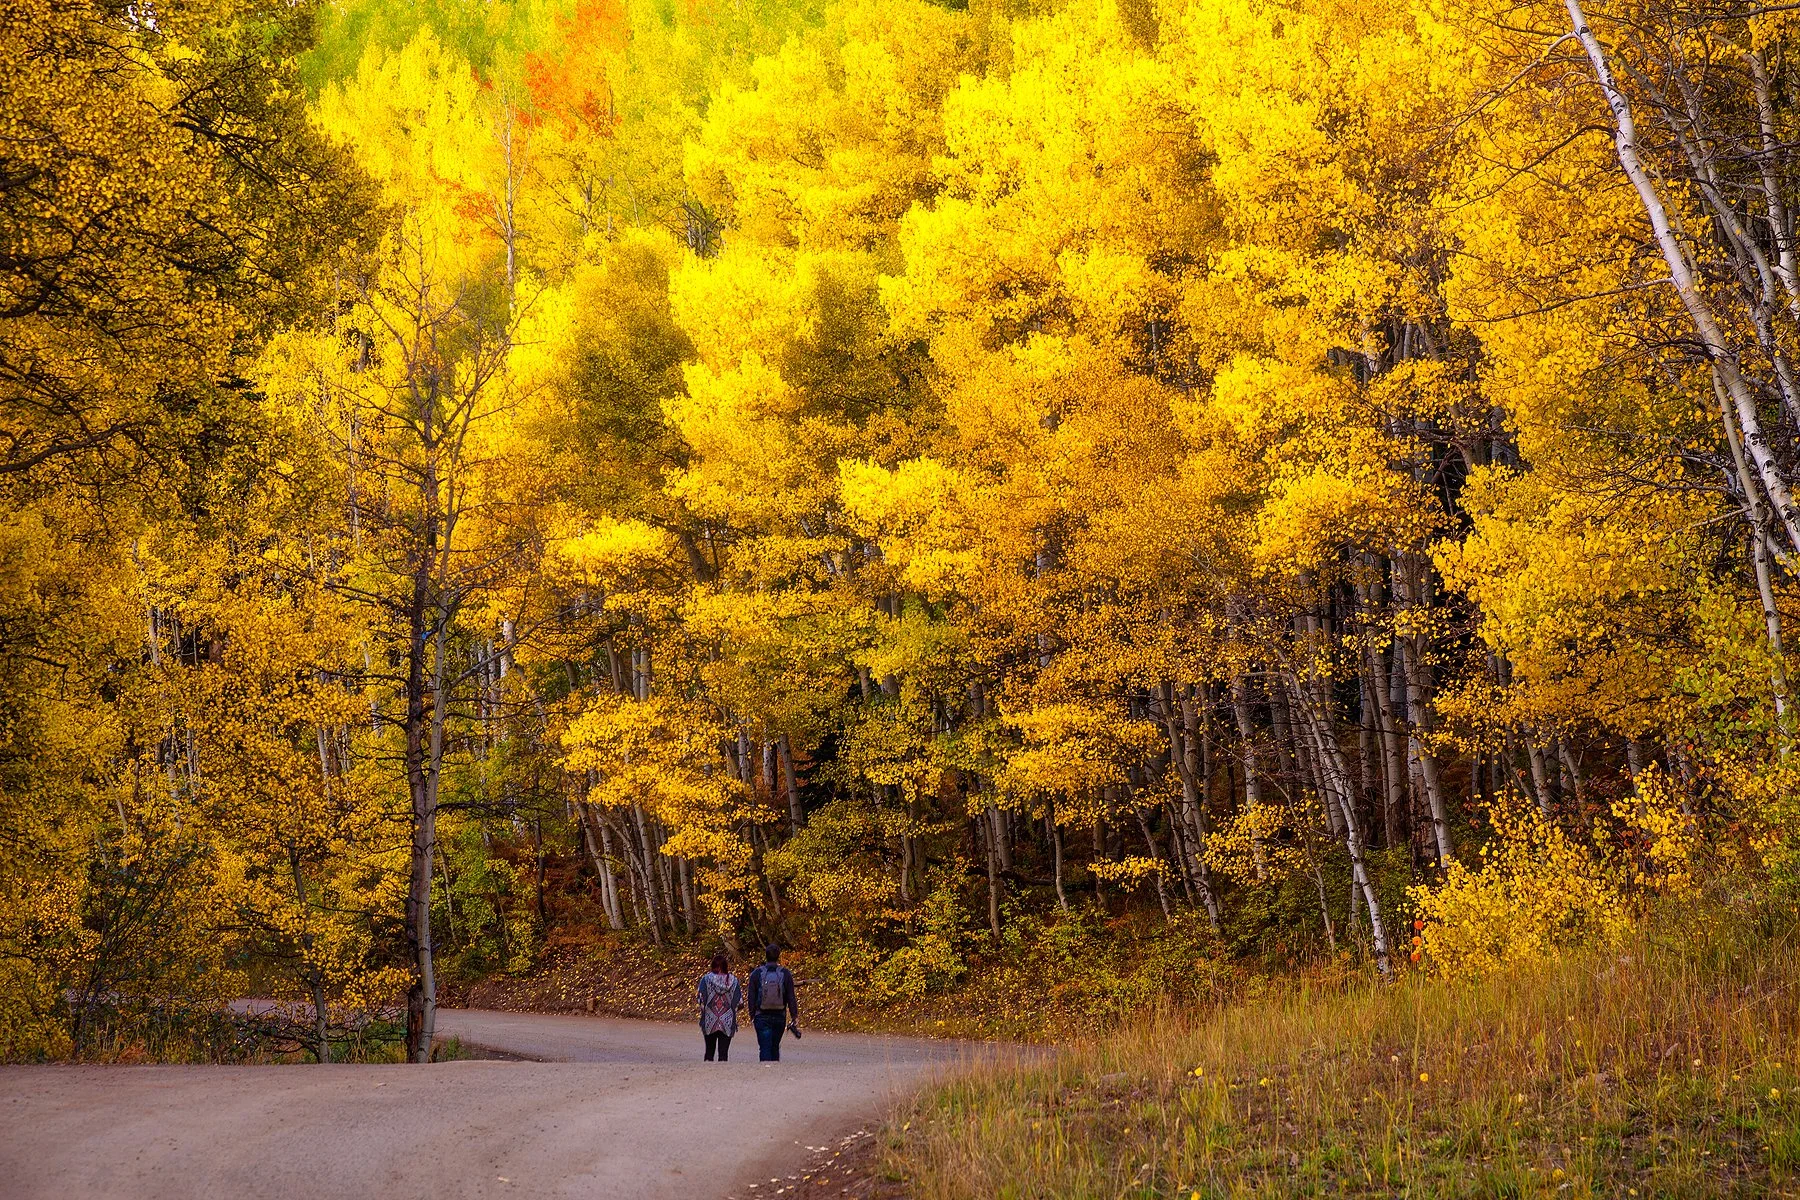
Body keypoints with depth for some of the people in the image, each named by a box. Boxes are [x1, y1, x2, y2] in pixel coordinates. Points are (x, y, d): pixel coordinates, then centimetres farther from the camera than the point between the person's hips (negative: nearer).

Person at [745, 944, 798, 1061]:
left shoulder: (756, 974, -2)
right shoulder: (785, 974, -1)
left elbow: (751, 997, 2)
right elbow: (791, 998, -1)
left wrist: (752, 1015, 11)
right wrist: (794, 1017, 3)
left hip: (762, 1017, -1)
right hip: (780, 1017, 1)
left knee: (765, 1048, -3)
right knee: (775, 1047, 16)